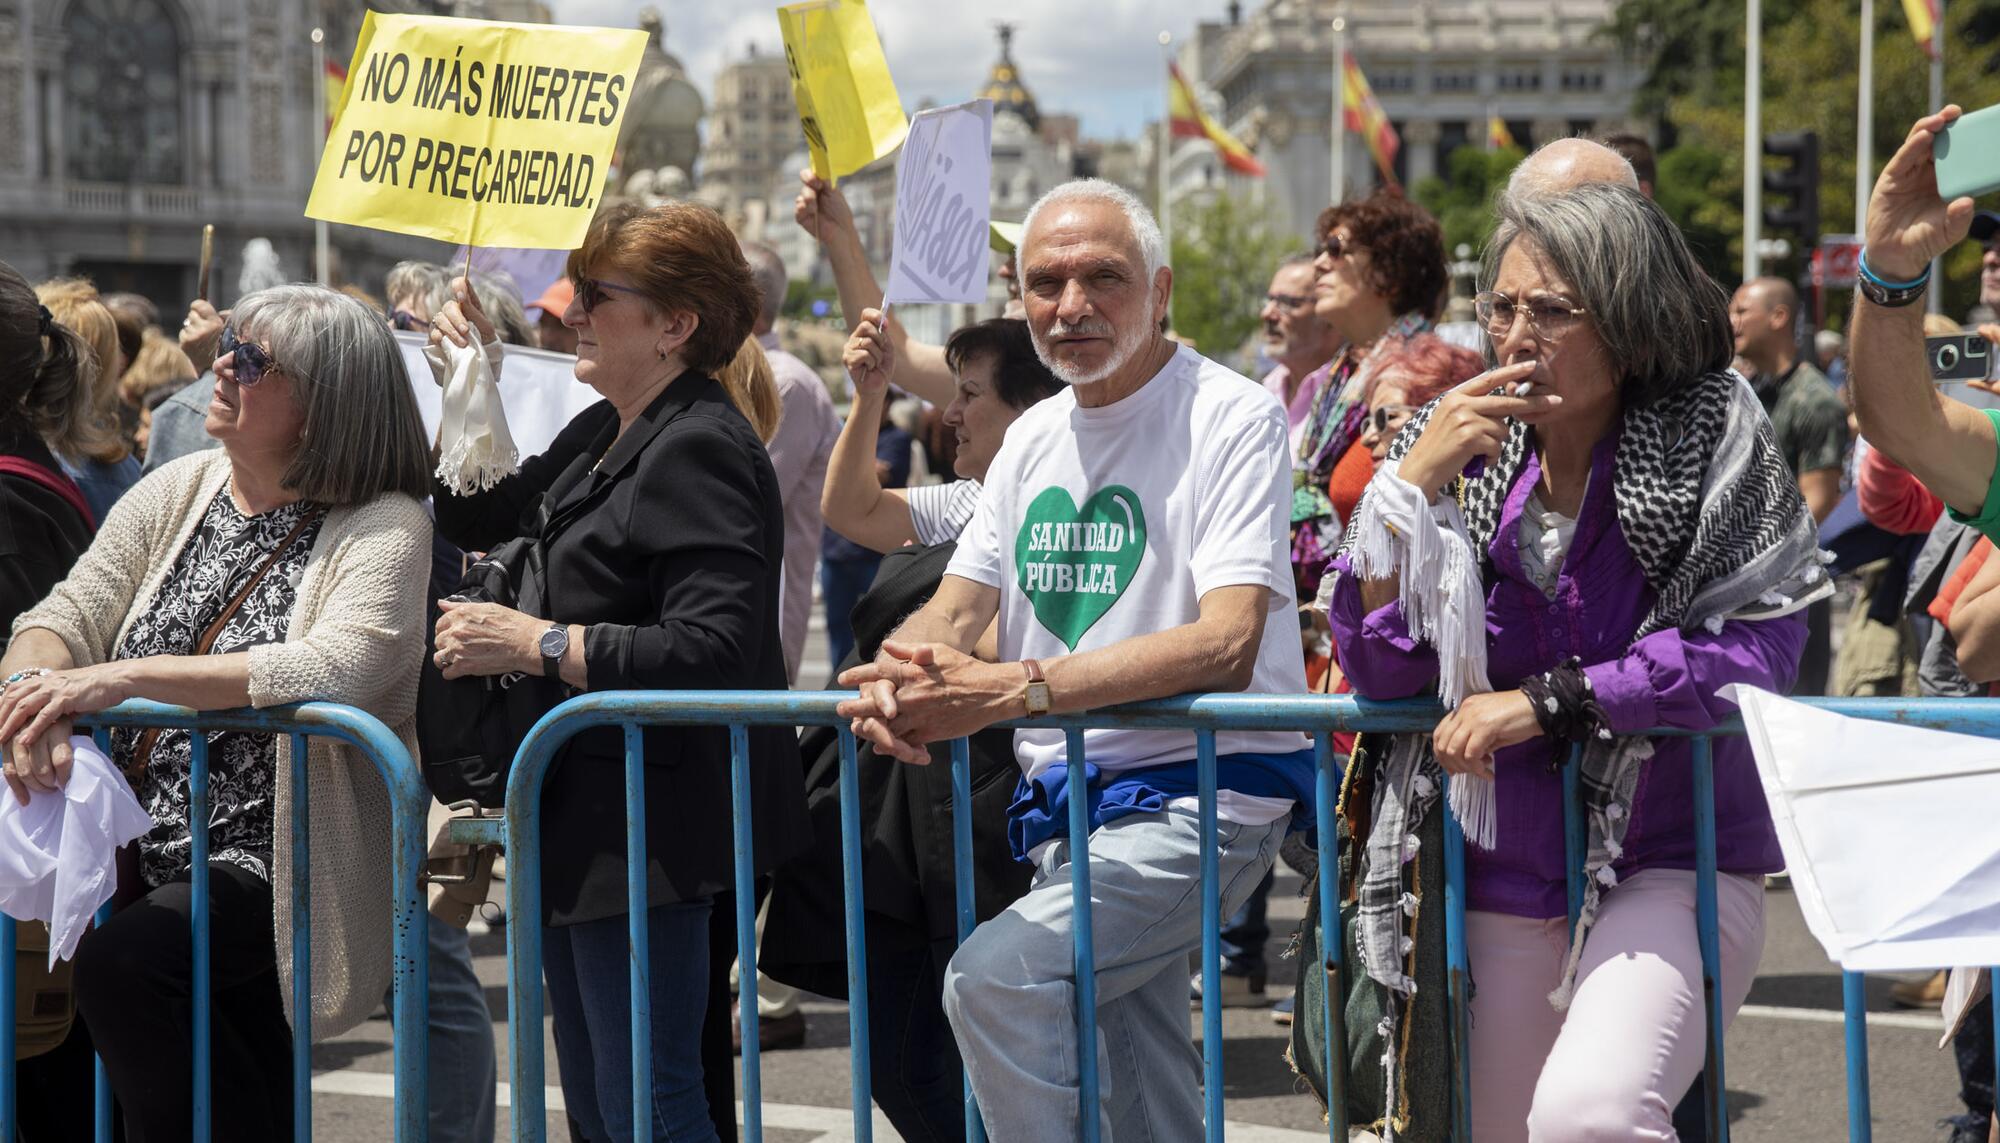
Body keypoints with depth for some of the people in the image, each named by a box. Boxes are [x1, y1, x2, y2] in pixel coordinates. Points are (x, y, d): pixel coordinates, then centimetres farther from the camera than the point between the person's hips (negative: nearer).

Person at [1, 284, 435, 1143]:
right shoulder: (179, 494, 9)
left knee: (120, 961, -28)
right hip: (153, 862, 6)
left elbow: (336, 669, -27)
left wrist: (124, 677, -31)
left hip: (279, 872, -6)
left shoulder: (383, 528, -10)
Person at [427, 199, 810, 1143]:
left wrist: (537, 643, -25)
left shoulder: (697, 451, -16)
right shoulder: (603, 436, 15)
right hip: (586, 820, 11)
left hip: (647, 829, -11)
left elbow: (714, 649, -28)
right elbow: (475, 522, 28)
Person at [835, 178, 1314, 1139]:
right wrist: (901, 675, -17)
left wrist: (1012, 690, -32)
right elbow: (953, 608, 10)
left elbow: (1226, 645, -23)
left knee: (993, 977, -26)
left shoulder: (1231, 419, -11)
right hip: (1069, 806, 8)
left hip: (1204, 792, -7)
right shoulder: (1034, 438, 14)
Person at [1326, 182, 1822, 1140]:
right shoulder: (1465, 450, 4)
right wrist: (1411, 484, -13)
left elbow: (1757, 649, -15)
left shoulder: (1706, 441, -6)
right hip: (1505, 882, 5)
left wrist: (1546, 699, -16)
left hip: (1671, 867, -4)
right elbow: (1379, 669, -1)